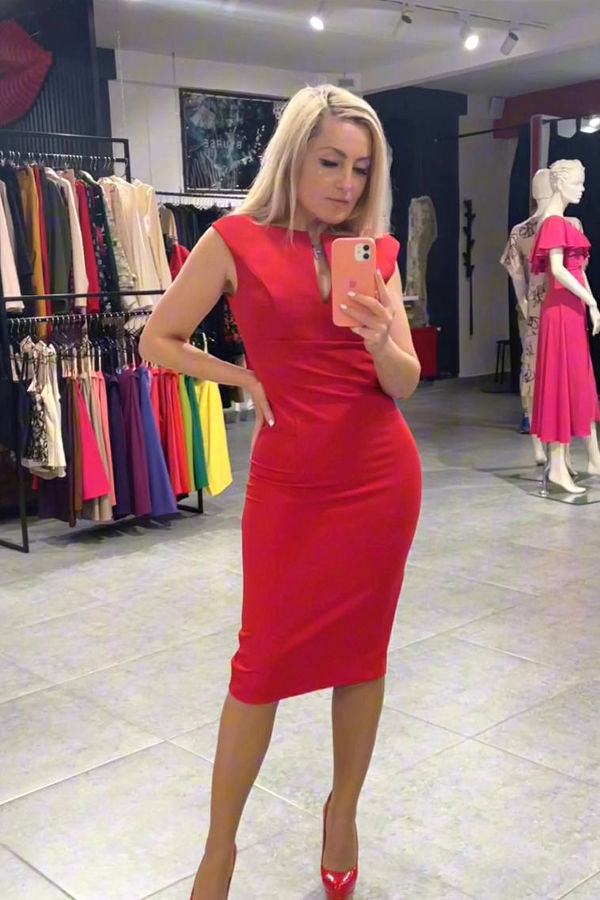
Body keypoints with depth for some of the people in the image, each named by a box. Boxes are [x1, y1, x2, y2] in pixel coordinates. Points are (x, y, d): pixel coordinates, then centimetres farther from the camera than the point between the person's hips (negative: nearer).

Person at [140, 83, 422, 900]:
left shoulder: (377, 250, 5)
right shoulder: (238, 240, -5)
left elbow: (405, 384, 2)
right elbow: (159, 341, 1)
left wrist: (379, 340, -17)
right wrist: (247, 378, -4)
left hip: (382, 476, 3)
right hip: (289, 481, -3)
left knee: (362, 649, 12)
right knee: (264, 659, 3)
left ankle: (342, 815, 34)